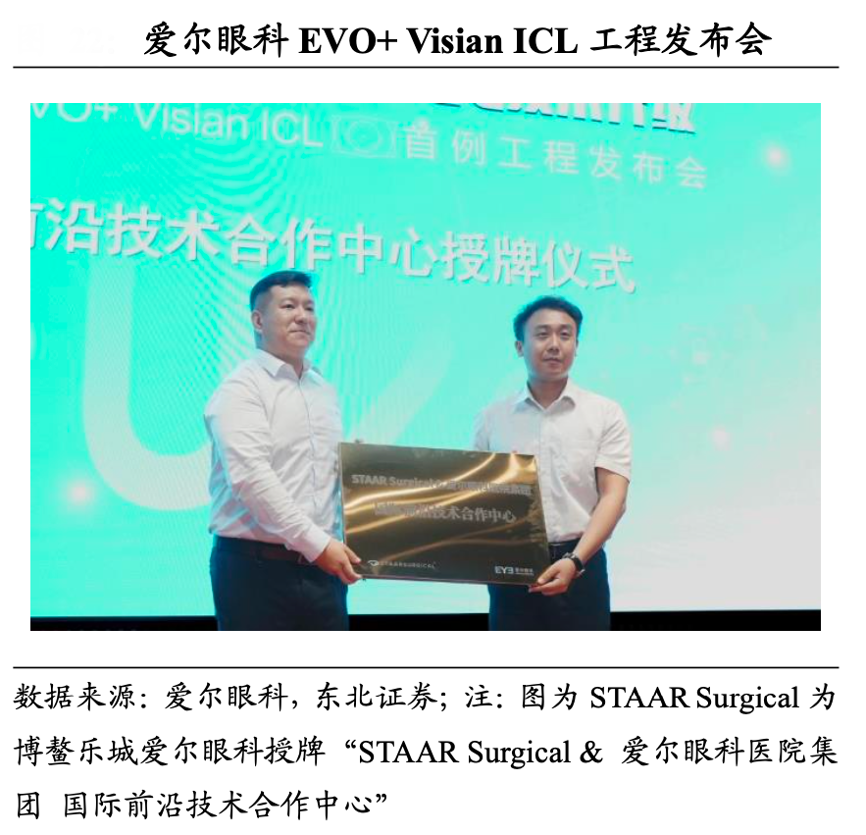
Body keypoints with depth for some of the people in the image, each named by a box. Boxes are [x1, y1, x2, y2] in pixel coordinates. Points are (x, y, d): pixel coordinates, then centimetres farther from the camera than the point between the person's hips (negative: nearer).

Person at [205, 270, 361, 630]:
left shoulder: (325, 390, 16)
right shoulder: (242, 388, -7)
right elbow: (251, 477, -19)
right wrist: (316, 543, -22)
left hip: (321, 567, 7)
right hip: (256, 567, -7)